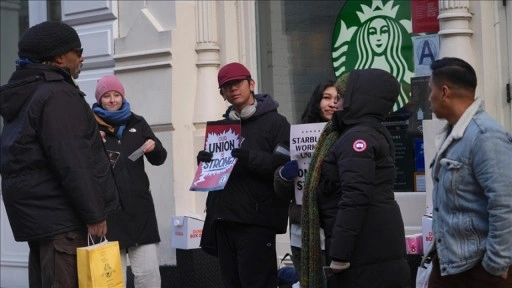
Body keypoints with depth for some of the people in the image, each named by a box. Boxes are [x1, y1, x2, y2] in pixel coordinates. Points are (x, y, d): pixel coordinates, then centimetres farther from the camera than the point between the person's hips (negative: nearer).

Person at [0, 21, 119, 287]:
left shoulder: (25, 95, 17)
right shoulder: (58, 95, -14)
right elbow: (71, 162, -21)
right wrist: (94, 214, -17)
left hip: (37, 210, 10)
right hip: (59, 214, -10)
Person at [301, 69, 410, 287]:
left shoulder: (358, 137, -15)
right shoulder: (371, 133, 18)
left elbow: (355, 197, -24)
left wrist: (339, 254, -24)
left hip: (365, 253, -10)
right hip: (378, 251, 10)